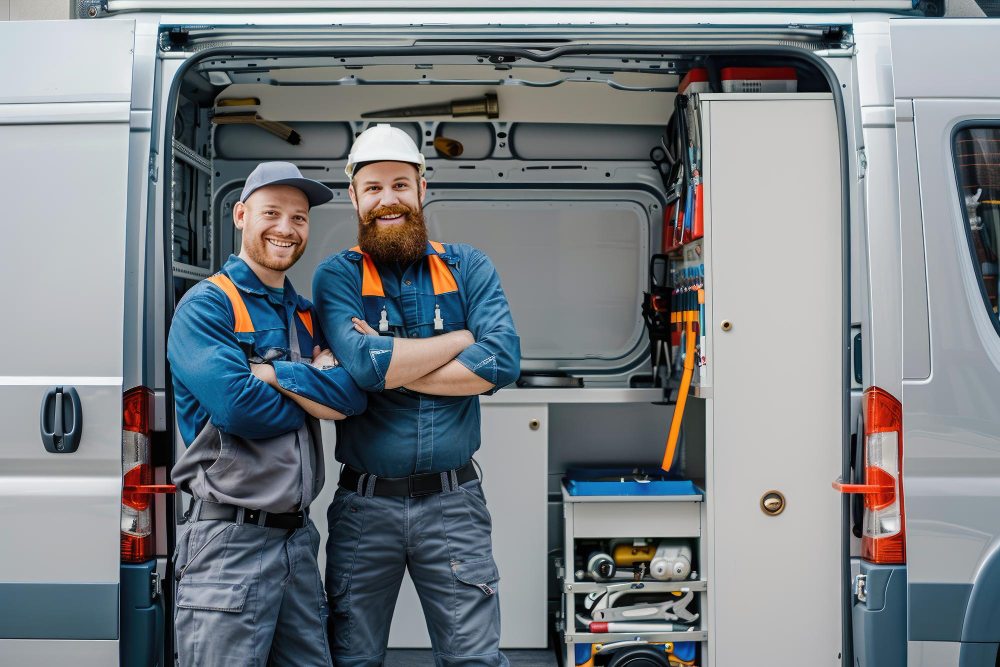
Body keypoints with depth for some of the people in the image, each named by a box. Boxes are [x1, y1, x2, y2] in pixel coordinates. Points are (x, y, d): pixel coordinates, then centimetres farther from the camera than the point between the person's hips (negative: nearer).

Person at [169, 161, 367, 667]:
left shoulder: (307, 317, 14)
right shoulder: (206, 305, -6)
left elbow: (355, 396, -4)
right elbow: (237, 406, -21)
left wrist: (271, 372, -14)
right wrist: (315, 392, -4)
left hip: (298, 535, 6)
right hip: (230, 540, -6)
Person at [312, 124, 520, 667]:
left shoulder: (468, 267, 5)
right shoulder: (337, 275, 1)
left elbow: (503, 362, -11)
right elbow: (363, 363, -18)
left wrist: (392, 366, -13)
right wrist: (462, 339, -9)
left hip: (452, 501, 1)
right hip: (364, 502, 0)